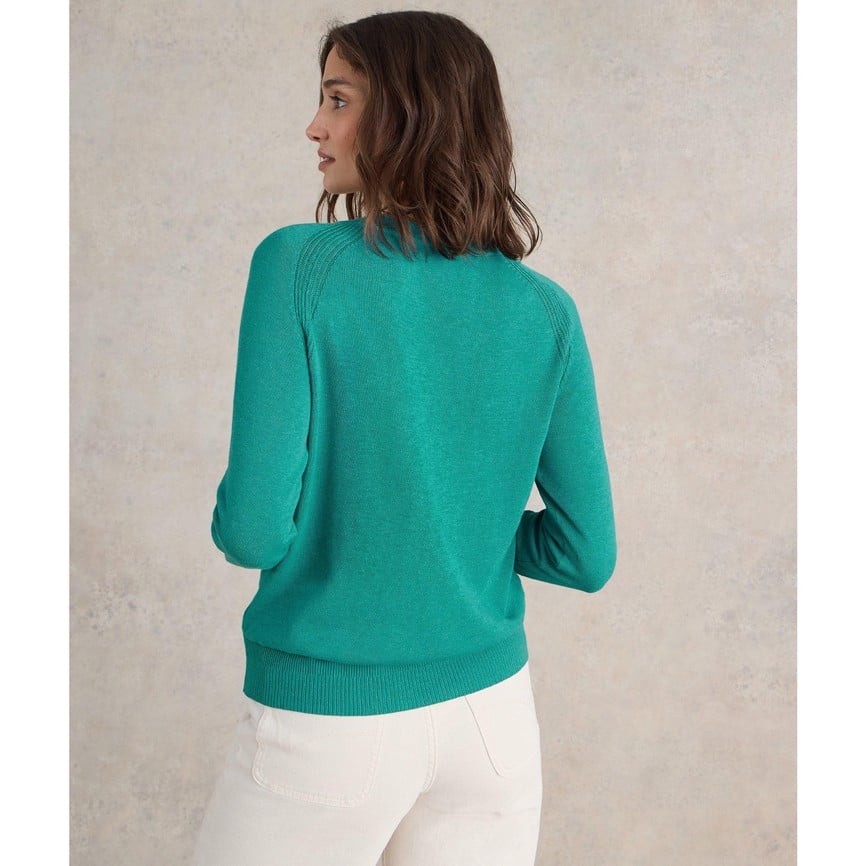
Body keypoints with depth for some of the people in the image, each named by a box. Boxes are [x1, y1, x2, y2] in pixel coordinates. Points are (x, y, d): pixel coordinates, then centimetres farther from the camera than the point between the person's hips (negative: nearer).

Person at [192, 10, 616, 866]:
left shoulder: (297, 264, -14)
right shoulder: (544, 311, -3)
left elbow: (256, 528, -18)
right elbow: (586, 554, 0)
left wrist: (229, 521, 4)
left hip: (327, 723, -3)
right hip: (492, 718, 4)